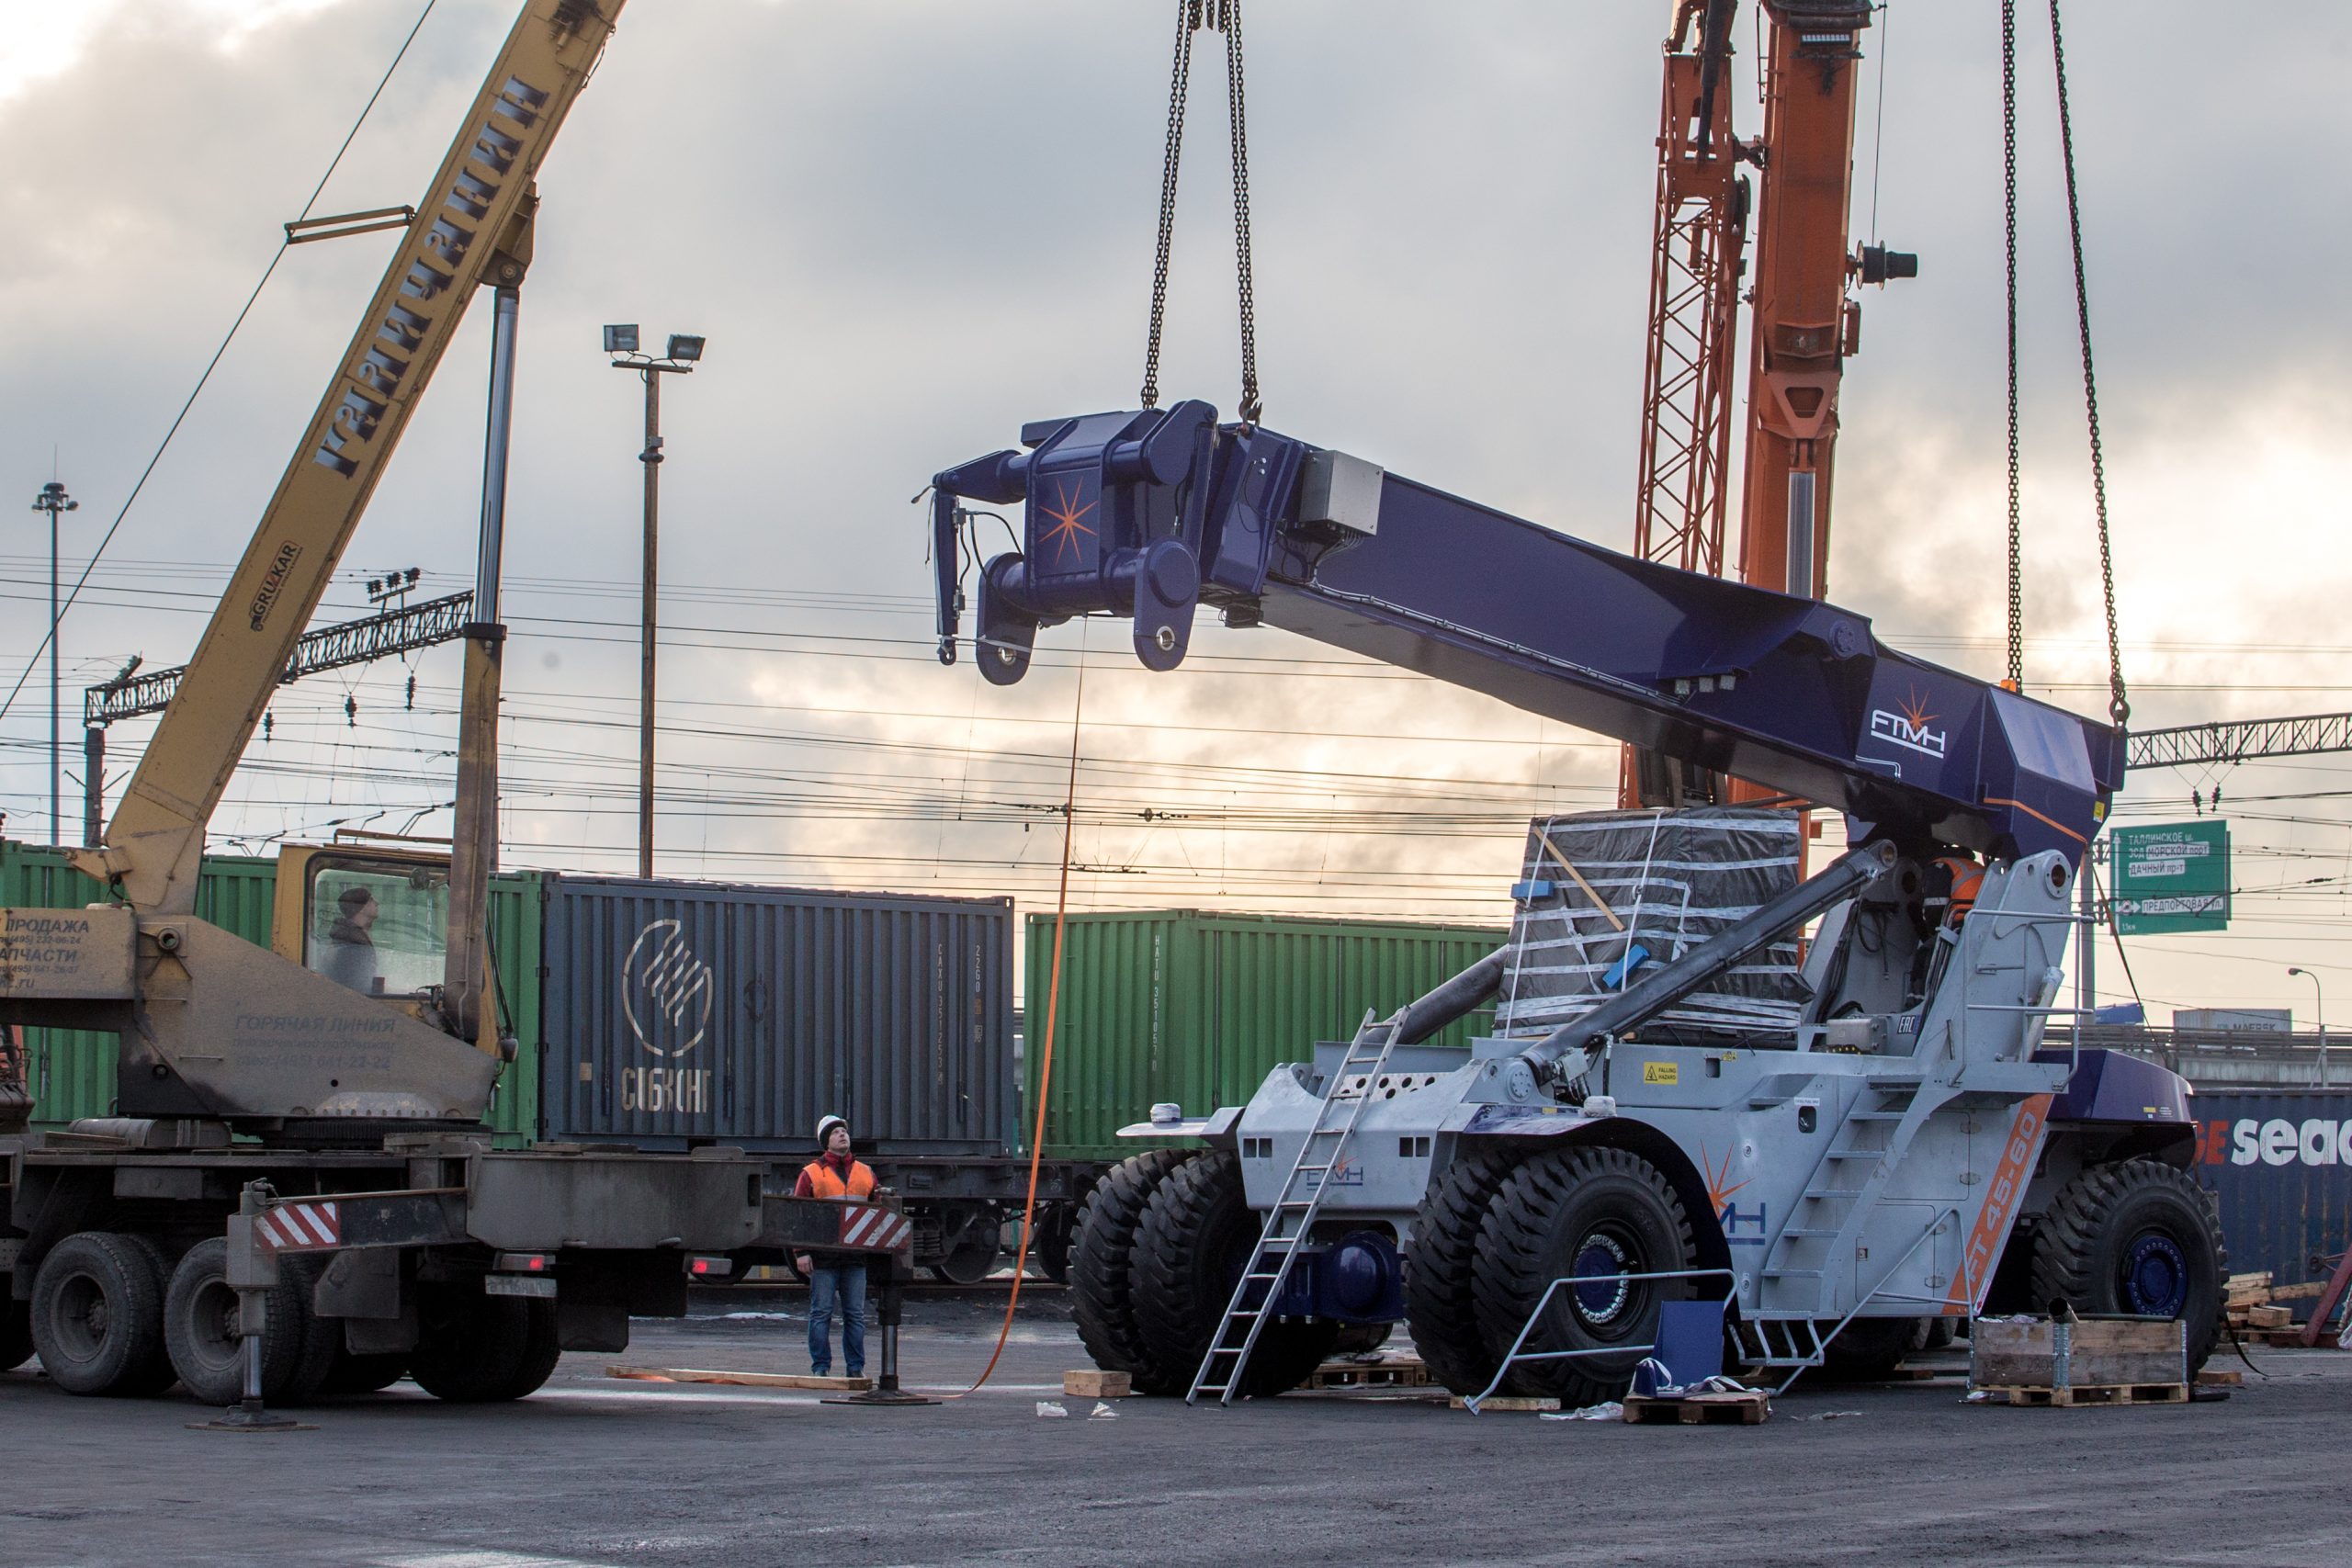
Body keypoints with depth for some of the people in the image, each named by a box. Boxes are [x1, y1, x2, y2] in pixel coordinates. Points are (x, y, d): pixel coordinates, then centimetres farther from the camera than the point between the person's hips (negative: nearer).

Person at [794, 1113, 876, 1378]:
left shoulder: (865, 1173, 14)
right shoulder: (811, 1173, 4)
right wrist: (801, 1252, -9)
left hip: (856, 1255, 3)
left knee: (855, 1314, 5)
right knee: (821, 1312, 0)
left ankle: (856, 1367, 11)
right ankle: (820, 1367, 5)